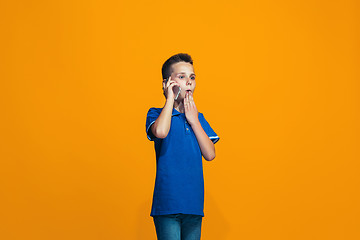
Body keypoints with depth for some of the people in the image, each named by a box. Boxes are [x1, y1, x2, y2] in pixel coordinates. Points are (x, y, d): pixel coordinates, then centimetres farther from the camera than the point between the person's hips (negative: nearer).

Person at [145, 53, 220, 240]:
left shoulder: (198, 118, 15)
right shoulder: (156, 114, 2)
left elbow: (210, 154, 3)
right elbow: (160, 132, -24)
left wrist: (193, 120, -2)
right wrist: (170, 99, -9)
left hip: (194, 203, 5)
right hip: (167, 202, -4)